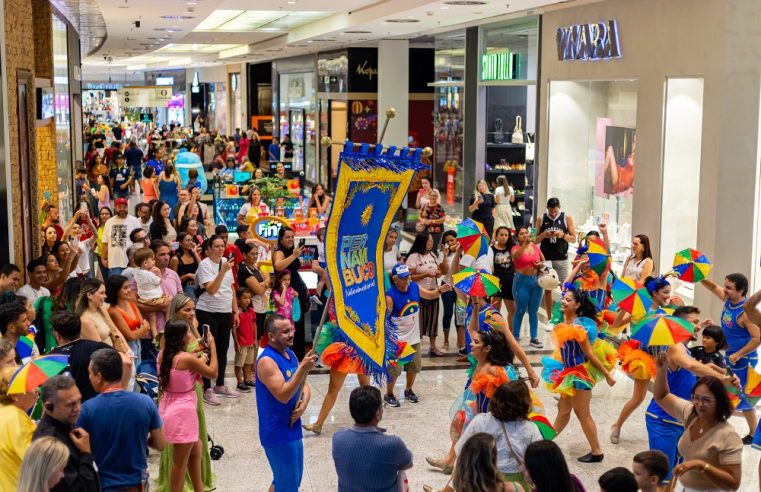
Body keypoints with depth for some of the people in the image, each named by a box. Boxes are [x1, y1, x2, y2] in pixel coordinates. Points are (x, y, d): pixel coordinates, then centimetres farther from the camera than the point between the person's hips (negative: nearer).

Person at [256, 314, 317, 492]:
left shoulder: (290, 354, 8)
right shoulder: (267, 360, -20)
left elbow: (304, 385, 12)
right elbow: (283, 395, -27)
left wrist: (304, 403, -9)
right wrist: (303, 368, -30)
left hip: (293, 428, 9)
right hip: (278, 433, -9)